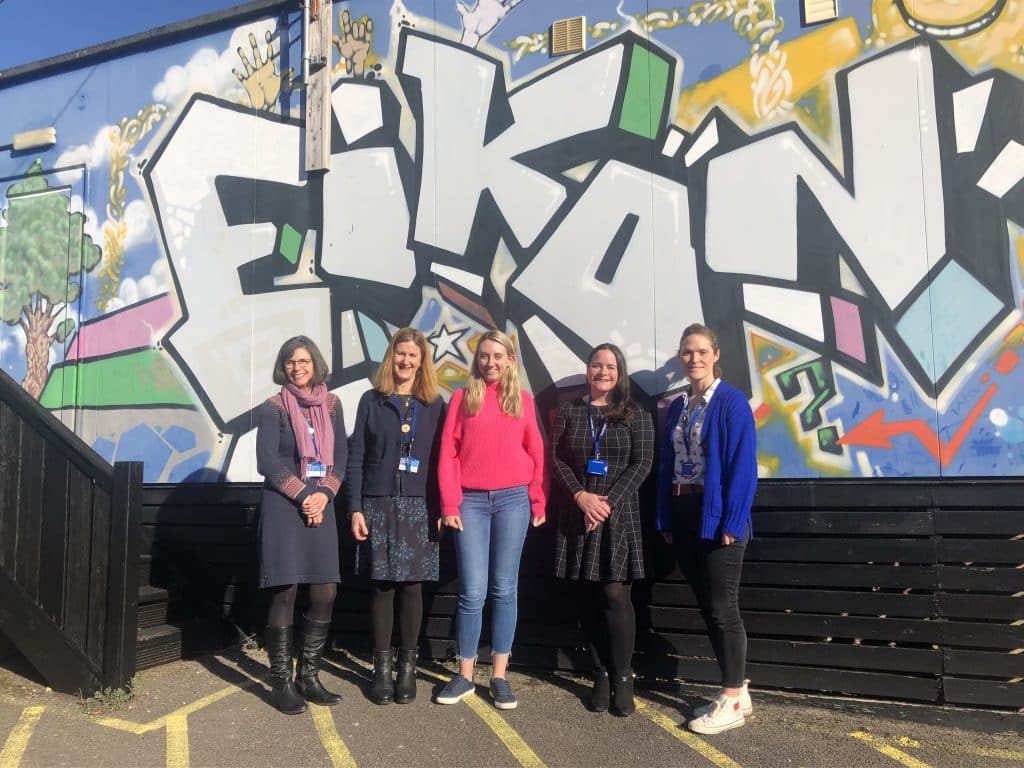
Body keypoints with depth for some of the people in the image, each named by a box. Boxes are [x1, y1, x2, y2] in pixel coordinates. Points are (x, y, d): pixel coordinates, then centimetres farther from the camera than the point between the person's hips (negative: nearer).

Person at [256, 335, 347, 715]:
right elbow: (267, 462, -9)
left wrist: (323, 495, -7)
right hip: (283, 506, -4)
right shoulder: (274, 408, -2)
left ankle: (308, 676, 19)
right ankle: (281, 682, 11)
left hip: (320, 505, 4)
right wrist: (302, 496, -11)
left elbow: (340, 456, 8)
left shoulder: (331, 404, 10)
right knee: (285, 592, -1)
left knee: (325, 593, 3)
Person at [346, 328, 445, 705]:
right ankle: (382, 667, 15)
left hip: (419, 507, 1)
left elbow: (442, 460, 5)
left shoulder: (434, 405, 7)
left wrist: (442, 510, -1)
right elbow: (356, 457, 3)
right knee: (381, 585, 3)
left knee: (412, 585, 5)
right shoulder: (372, 400, 5)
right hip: (378, 504, 0)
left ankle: (407, 666, 17)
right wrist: (355, 508, -4)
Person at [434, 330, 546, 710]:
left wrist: (538, 501, 5)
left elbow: (537, 454, 9)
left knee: (504, 589, 6)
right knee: (472, 591, 0)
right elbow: (448, 454, 1)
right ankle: (465, 675, 14)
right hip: (470, 501, -1)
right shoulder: (462, 398, 6)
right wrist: (450, 503, -5)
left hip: (513, 499, 1)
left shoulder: (523, 400, 8)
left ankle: (499, 675, 16)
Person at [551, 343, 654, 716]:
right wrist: (581, 496, -12)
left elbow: (642, 463, -4)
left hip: (619, 514, -2)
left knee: (615, 593, -8)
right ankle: (600, 676, 16)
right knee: (589, 596, 5)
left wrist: (609, 501, -13)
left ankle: (622, 678, 5)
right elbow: (557, 460, 3)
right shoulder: (569, 411, 8)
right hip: (579, 514, 2)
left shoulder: (635, 414, 4)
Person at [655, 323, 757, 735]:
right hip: (683, 515, 7)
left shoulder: (731, 401, -8)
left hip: (717, 516, -7)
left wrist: (732, 521, -18)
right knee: (708, 607, 12)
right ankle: (736, 692, 24)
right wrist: (665, 518, 8)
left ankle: (733, 701, 12)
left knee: (722, 608, 0)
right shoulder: (677, 406, 12)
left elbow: (742, 465, -13)